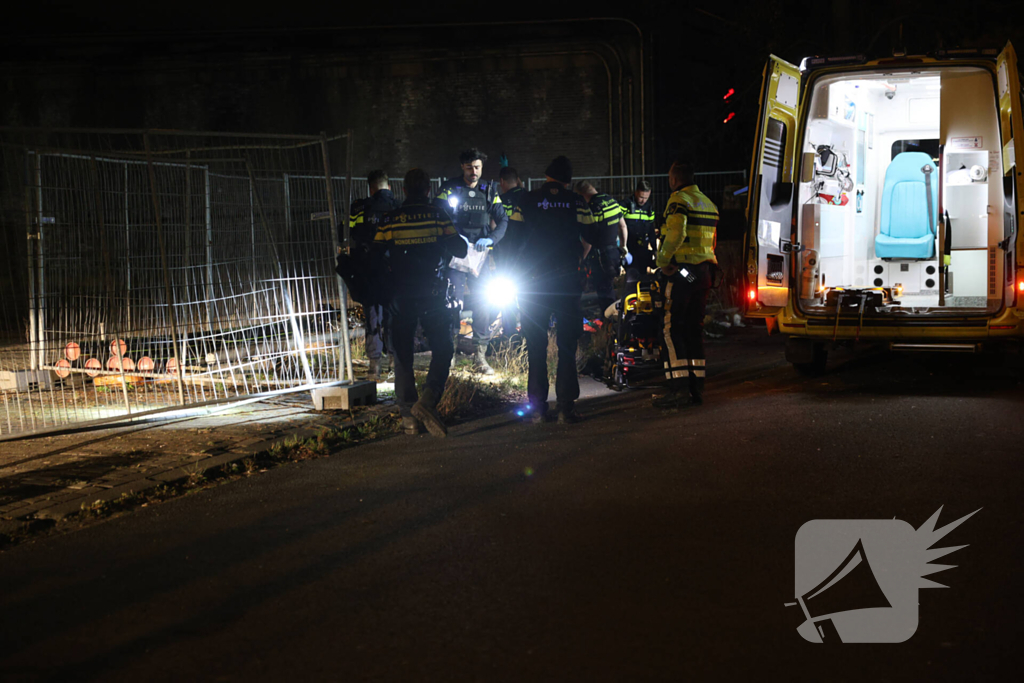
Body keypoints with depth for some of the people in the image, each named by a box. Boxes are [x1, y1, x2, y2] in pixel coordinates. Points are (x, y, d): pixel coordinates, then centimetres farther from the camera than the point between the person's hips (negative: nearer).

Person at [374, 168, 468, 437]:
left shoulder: (389, 220, 0)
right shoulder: (438, 216, -2)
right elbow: (460, 250, 3)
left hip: (400, 296, 1)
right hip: (432, 296, -1)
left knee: (402, 356, 8)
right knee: (442, 349, 6)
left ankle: (409, 417, 5)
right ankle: (428, 400, -16)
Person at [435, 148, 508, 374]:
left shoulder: (489, 191, 8)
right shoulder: (450, 189, 0)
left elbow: (502, 220, 7)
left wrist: (491, 239, -12)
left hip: (479, 253, 2)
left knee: (482, 303, -3)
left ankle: (480, 357, 2)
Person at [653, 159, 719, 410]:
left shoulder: (679, 200, -10)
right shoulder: (708, 203, 18)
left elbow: (676, 233, -24)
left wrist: (662, 261, -14)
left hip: (681, 270, -8)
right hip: (705, 271, 8)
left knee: (671, 330, -7)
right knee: (694, 329, 13)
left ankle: (679, 389, -14)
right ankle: (697, 387, 12)